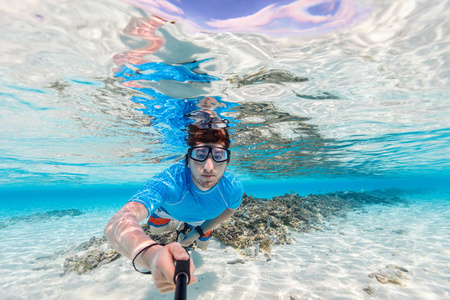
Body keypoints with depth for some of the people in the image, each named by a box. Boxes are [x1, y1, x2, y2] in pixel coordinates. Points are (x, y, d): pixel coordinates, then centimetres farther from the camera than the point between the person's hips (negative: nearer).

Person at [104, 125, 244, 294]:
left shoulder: (233, 188, -38)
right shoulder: (168, 182, -49)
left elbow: (229, 209, -12)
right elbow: (117, 223, -63)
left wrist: (199, 232, -12)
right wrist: (150, 253, -84)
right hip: (170, 208, -1)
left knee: (202, 244, 23)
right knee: (156, 229, 27)